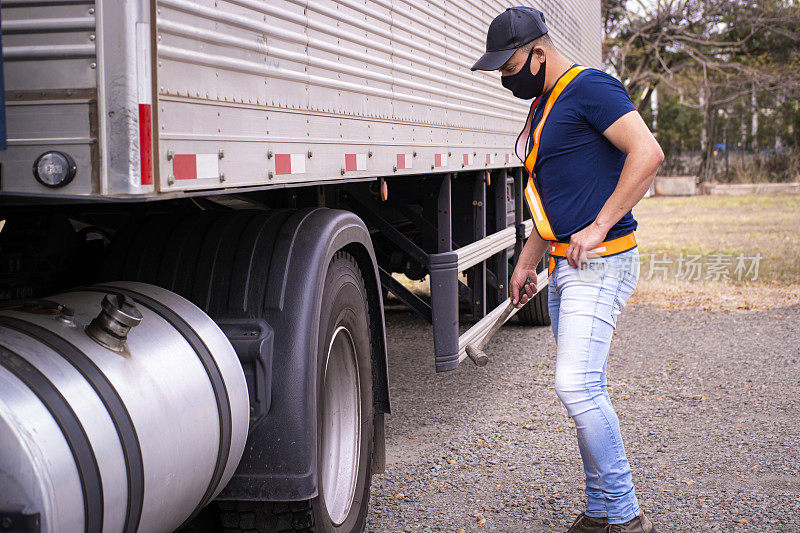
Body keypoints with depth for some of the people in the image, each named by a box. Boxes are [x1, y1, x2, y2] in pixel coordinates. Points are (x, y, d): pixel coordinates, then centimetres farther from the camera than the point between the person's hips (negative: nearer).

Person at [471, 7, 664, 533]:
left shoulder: (591, 89, -10)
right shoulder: (542, 107, 19)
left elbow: (648, 153, -23)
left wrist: (598, 227, -23)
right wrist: (527, 263, 23)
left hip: (600, 264, -10)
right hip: (565, 267, 10)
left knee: (577, 385, -17)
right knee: (584, 390, 10)